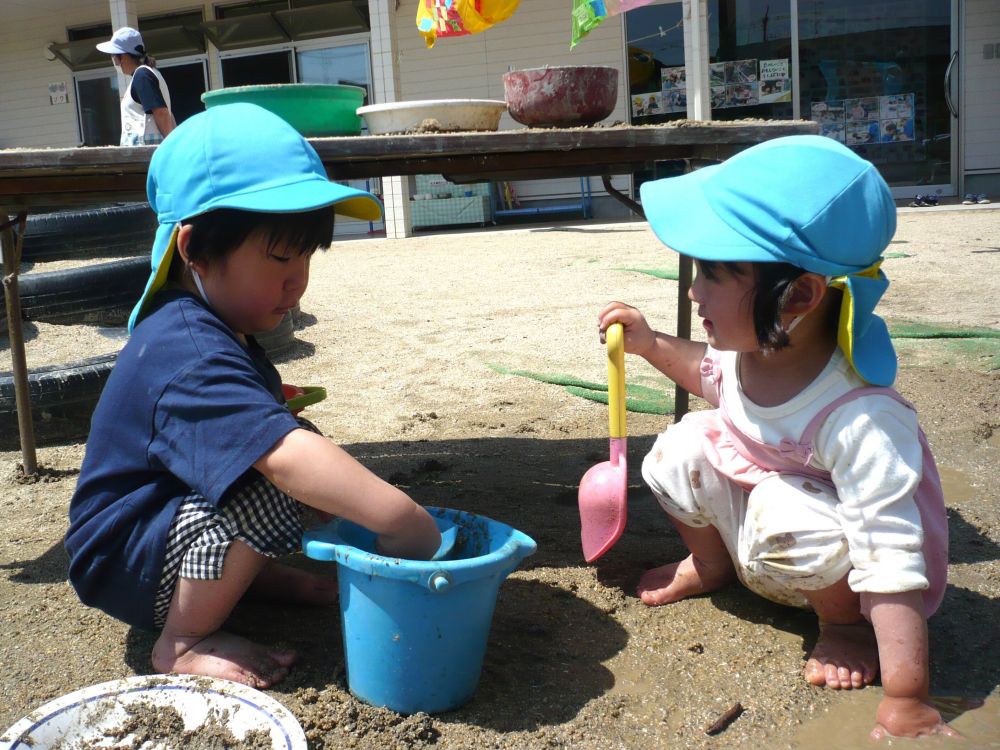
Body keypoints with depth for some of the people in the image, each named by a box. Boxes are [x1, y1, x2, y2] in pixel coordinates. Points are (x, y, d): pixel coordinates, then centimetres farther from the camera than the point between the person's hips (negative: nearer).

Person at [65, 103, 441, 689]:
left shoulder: (210, 326, 1)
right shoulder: (191, 357, -32)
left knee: (312, 444, 5)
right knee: (272, 489, -33)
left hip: (173, 518, 10)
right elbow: (284, 456, -46)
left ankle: (258, 575, 8)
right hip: (123, 567, -10)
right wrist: (400, 519, -47)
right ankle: (183, 643, -14)